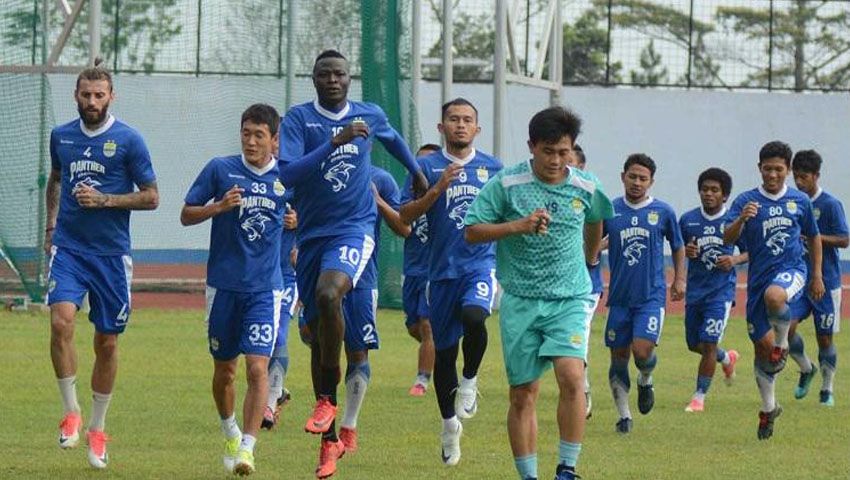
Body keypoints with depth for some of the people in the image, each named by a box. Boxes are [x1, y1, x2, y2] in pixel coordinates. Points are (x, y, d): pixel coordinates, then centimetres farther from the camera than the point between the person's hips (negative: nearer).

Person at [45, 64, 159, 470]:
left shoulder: (128, 140, -4)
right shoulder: (61, 136, 7)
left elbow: (151, 197, -2)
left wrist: (104, 200, -14)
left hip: (111, 253, -1)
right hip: (68, 249, 1)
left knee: (107, 342, 6)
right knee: (61, 321, -22)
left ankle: (97, 429, 22)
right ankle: (70, 412, -7)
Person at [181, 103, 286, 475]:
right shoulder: (220, 169, -2)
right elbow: (186, 216, 3)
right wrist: (220, 206, -15)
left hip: (265, 289, -1)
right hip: (224, 286, 1)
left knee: (257, 367, -14)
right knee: (224, 369, 11)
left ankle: (247, 448, -15)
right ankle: (229, 433, 36)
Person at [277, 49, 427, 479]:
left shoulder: (370, 116, 4)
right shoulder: (299, 118, -4)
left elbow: (393, 138, 28)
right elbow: (287, 173, -19)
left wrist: (416, 172, 42)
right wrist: (335, 141, -26)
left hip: (354, 229, -2)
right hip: (312, 233, 2)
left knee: (328, 295, -32)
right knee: (318, 332, 6)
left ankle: (328, 399, -17)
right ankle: (329, 439, 16)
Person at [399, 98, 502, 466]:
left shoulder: (493, 168, 9)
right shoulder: (428, 167, 4)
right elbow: (405, 215, -3)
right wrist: (437, 190, -16)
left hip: (481, 263, -1)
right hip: (443, 268, 1)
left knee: (473, 315, -32)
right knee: (444, 351, 7)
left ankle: (470, 381, -5)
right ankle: (449, 425, 24)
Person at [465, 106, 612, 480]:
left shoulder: (586, 188, 1)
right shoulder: (506, 184, -6)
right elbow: (471, 232, -6)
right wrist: (519, 226, -18)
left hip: (569, 299, 0)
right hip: (520, 302, 0)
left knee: (571, 377, -21)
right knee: (523, 393, 3)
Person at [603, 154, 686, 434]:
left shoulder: (663, 212, 1)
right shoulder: (610, 211, 2)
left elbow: (678, 246, 15)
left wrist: (679, 279, 8)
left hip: (652, 295, -2)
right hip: (620, 296, 2)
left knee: (642, 351, -18)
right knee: (619, 357, 5)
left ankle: (645, 381, 17)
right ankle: (624, 416, 17)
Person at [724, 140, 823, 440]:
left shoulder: (800, 201, 5)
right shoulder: (747, 201, -1)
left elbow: (813, 237, 19)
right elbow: (727, 239, -11)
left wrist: (817, 275, 15)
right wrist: (741, 219, -31)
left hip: (792, 271, -1)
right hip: (759, 276, 1)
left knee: (774, 296, -39)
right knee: (762, 346, 3)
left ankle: (783, 342, -9)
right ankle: (769, 409, 21)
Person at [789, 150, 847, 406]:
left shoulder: (830, 204, -8)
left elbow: (844, 240, -11)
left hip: (825, 280, -4)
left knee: (825, 337, 2)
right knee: (787, 327, -12)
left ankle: (827, 389, 17)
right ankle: (806, 368, 15)